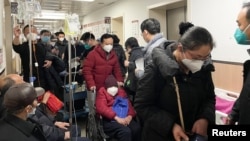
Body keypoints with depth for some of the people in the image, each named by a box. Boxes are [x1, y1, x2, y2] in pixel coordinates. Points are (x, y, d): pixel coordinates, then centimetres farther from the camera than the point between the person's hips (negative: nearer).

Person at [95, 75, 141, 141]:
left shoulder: (121, 91, 24)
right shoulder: (102, 92, 10)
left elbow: (129, 104, 14)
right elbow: (101, 108, -6)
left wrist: (130, 116, -8)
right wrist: (116, 118, -16)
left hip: (125, 119, 4)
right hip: (110, 120, -4)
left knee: (137, 129, -26)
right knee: (125, 132, -32)